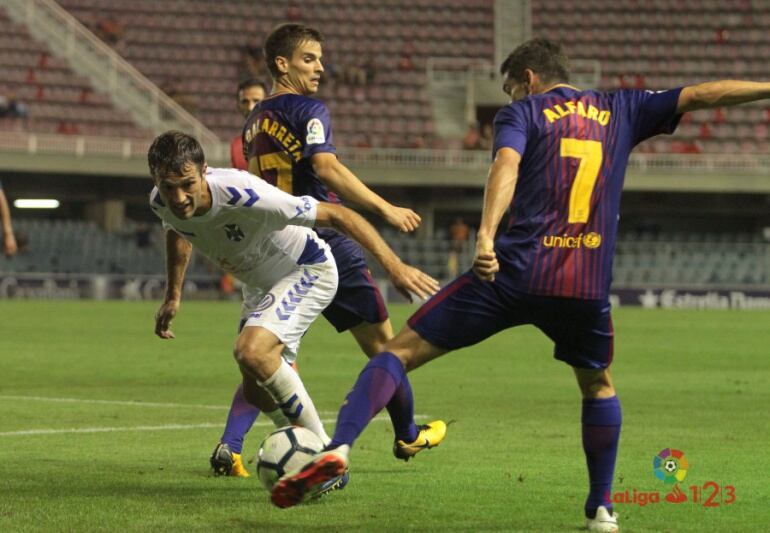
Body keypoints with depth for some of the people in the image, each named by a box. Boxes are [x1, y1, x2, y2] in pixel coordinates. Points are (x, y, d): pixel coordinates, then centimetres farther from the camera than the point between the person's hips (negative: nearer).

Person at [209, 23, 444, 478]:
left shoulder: (256, 121, 13)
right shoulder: (309, 111, -10)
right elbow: (327, 168, -24)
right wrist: (386, 209, -24)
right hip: (326, 243, -7)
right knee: (381, 340, 10)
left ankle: (230, 446, -10)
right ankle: (407, 435, 21)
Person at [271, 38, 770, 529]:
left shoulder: (522, 112, 9)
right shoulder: (619, 110, 20)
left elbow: (505, 166, -11)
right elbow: (701, 95, 19)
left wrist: (486, 235, -25)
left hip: (515, 271, -3)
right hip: (589, 284, 3)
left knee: (403, 349, 2)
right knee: (598, 385, 30)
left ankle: (338, 448, -18)